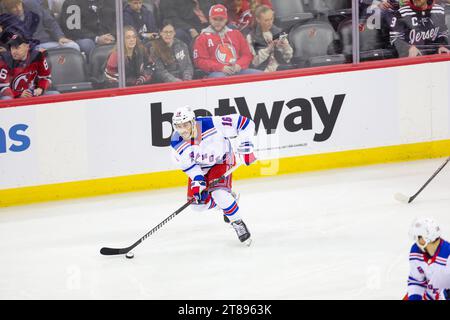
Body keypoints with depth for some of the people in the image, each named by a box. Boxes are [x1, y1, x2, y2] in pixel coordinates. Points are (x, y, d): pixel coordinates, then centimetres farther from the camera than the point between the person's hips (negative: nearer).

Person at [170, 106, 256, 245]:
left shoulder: (212, 125, -36)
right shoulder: (177, 143, -25)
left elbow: (244, 123, -29)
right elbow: (188, 165, -11)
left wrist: (245, 146, -28)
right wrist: (197, 181, -24)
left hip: (222, 160, -4)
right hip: (200, 167, 4)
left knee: (219, 193, -26)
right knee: (197, 203, 0)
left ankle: (238, 224, -5)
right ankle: (225, 203, 30)